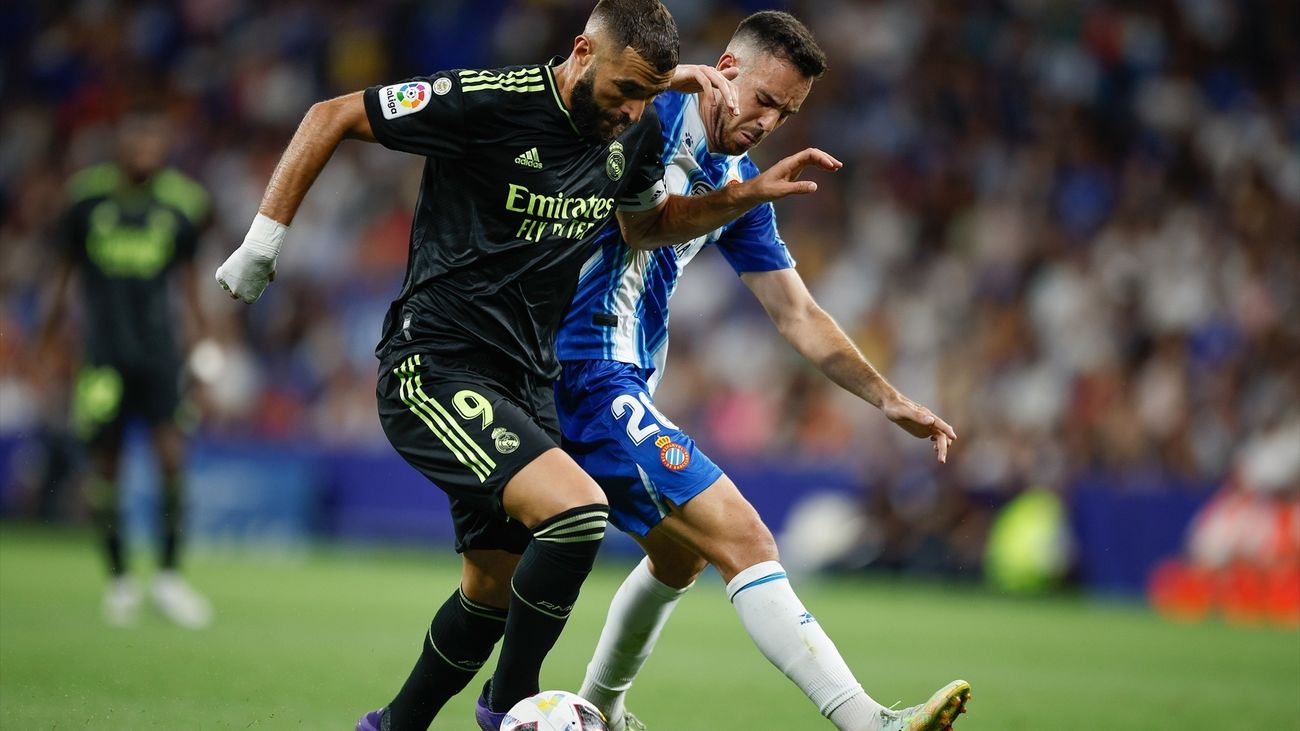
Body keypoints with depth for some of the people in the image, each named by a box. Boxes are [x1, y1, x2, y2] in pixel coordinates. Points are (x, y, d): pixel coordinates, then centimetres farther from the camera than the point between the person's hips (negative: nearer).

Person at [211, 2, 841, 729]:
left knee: (497, 592, 14)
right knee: (579, 511, -25)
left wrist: (749, 194, 9)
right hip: (434, 370, -8)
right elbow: (331, 117, -10)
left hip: (525, 383, 8)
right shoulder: (488, 101, -18)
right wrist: (264, 239, -9)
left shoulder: (636, 130, 3)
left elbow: (650, 223, 24)